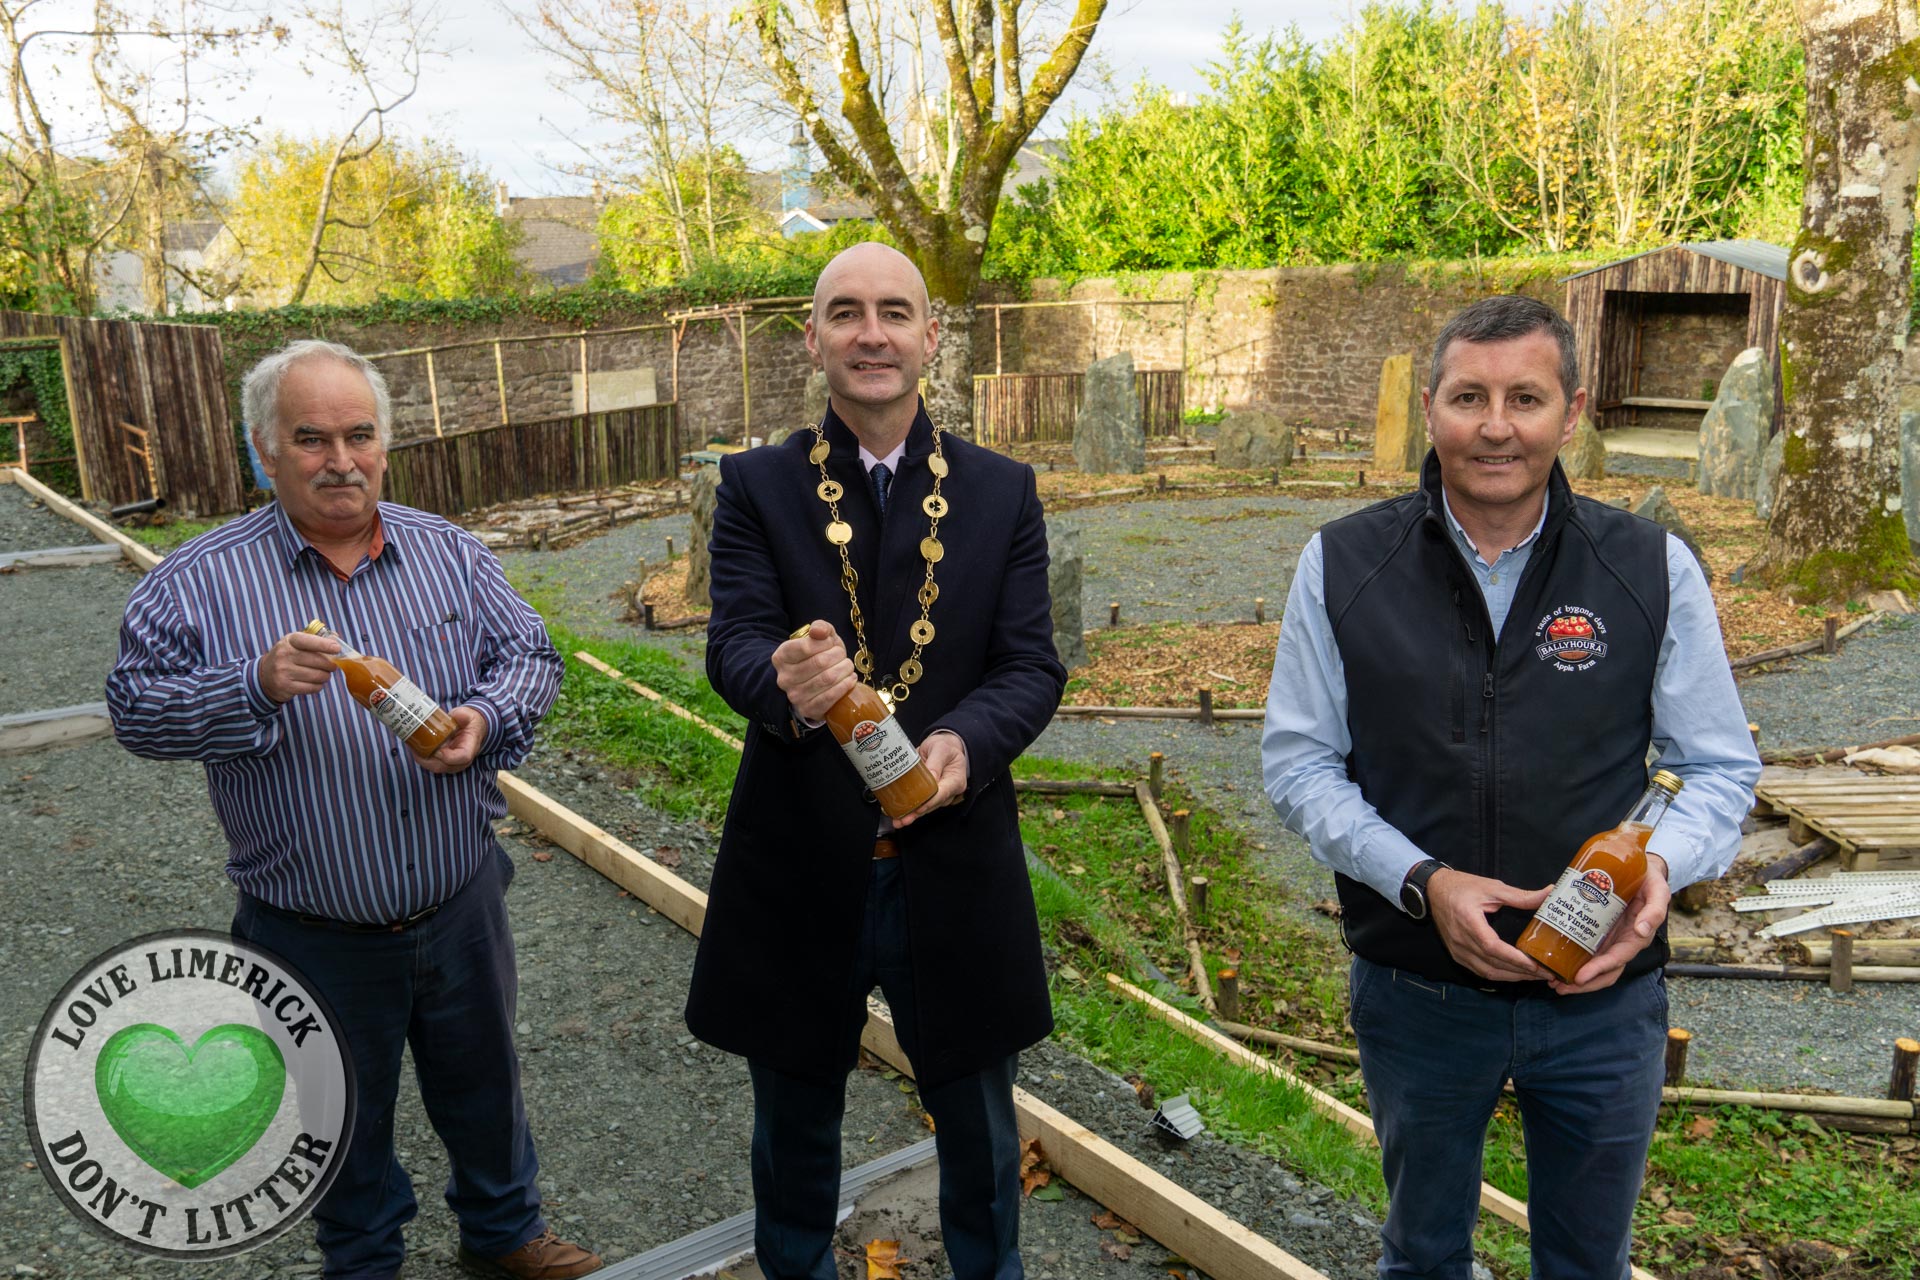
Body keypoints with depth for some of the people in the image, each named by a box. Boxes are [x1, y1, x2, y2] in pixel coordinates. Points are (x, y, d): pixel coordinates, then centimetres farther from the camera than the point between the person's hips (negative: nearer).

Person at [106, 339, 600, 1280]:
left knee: (483, 1086, 22)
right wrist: (258, 684, -26)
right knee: (342, 1124, 20)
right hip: (314, 937, -2)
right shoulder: (198, 583, -9)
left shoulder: (449, 553, -1)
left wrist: (486, 719, -18)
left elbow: (529, 656, 3)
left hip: (461, 909, 2)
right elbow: (136, 709, -9)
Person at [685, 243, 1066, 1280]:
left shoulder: (1003, 492, 0)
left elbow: (1033, 665, -6)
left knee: (979, 1128, 19)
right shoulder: (756, 487, -2)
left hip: (955, 869, 1)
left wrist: (965, 740, -27)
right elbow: (733, 642, -14)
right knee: (794, 1127, 22)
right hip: (799, 870, 0)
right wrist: (784, 683, -39)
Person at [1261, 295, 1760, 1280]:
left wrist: (1660, 865, -21)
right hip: (1414, 999, 0)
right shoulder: (1342, 567, -8)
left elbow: (1722, 767, 0)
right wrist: (1422, 882, -19)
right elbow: (1297, 761, -5)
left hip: (1606, 998, 1)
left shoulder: (1653, 569, -7)